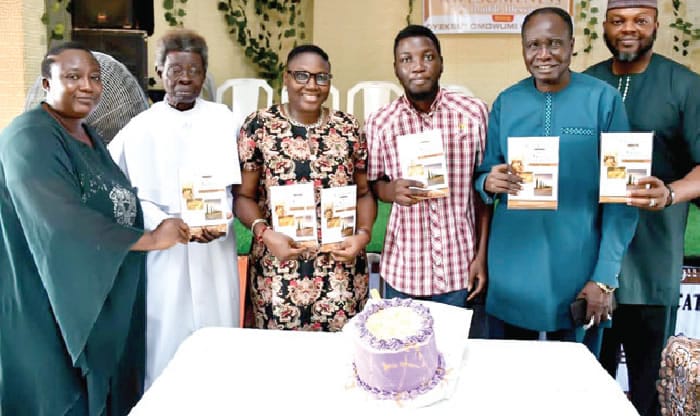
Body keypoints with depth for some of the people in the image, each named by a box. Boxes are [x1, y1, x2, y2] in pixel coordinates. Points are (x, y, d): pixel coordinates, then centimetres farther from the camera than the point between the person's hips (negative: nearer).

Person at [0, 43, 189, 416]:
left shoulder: (89, 136, 11)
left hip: (103, 296, 9)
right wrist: (150, 239, -21)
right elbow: (63, 222, -28)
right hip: (53, 305, -8)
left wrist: (173, 224, 0)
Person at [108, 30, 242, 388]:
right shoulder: (140, 128, -1)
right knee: (165, 344, 5)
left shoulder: (222, 119, 3)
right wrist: (166, 223, -16)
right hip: (162, 253, -1)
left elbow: (234, 183, 5)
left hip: (214, 252, 2)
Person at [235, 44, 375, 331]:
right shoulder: (259, 126, -3)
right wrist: (265, 233, -17)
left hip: (341, 271, 2)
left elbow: (363, 192, 9)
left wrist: (363, 233, -8)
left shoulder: (347, 128, 4)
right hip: (278, 271, -2)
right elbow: (243, 195, 0)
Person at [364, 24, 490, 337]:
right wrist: (391, 190, -14)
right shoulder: (379, 123, -2)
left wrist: (482, 254, 0)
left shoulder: (474, 112, -3)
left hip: (461, 267, 0)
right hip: (402, 268, 1)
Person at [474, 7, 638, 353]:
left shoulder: (603, 99, -6)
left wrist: (605, 276, -9)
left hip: (577, 270, -2)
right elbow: (484, 176, 9)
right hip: (511, 270, 2)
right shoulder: (506, 102, 3)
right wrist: (489, 183, -15)